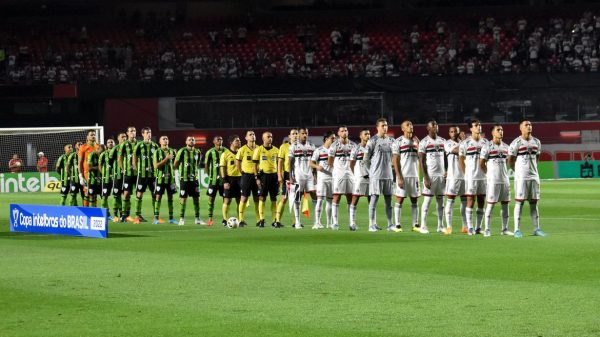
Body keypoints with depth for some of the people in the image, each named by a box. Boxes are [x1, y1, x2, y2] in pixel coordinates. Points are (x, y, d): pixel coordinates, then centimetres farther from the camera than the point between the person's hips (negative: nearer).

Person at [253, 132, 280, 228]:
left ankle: (274, 221, 8)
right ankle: (261, 220, 0)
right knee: (262, 198, -3)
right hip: (263, 175, -3)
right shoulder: (258, 150, 1)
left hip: (274, 175, 3)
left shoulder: (276, 150, 10)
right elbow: (255, 165, 0)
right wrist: (257, 177, -7)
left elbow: (278, 164, 14)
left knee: (274, 199, 4)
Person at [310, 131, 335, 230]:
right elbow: (311, 163, -3)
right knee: (320, 199, -12)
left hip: (332, 177, 5)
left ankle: (329, 223, 16)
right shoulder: (319, 150, -1)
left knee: (330, 200, 9)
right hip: (322, 177, -5)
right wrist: (317, 166, -23)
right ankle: (317, 222, -16)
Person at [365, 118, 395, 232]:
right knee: (374, 198, -5)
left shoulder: (390, 140, 11)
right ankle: (372, 224, -4)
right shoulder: (372, 141, -5)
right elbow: (366, 158, -4)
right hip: (376, 175, -5)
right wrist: (371, 170, -4)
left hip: (388, 174, 5)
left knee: (388, 199, 7)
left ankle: (390, 223, 10)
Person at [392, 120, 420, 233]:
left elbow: (420, 157, 6)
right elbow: (395, 161, -7)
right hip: (403, 175, -5)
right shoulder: (398, 142, -3)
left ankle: (415, 224, 9)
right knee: (400, 199, -3)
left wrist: (417, 144, -3)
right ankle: (397, 225, -1)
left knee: (414, 200, 6)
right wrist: (399, 177, -13)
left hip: (414, 175, 5)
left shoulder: (416, 141, 13)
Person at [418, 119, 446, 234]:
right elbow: (422, 161, -7)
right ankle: (423, 226, -1)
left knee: (440, 200, 7)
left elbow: (445, 159, 16)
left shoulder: (442, 141, 12)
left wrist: (447, 173, 8)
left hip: (441, 175, 5)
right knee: (427, 200, -5)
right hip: (430, 175, -5)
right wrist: (425, 178, -13)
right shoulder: (424, 142, -4)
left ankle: (440, 226, 11)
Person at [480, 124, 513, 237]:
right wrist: (489, 174, 4)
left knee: (505, 204, 6)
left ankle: (505, 229, 12)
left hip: (505, 180, 6)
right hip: (493, 180, -6)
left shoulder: (505, 147, 11)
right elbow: (481, 163, -2)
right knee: (490, 204, -5)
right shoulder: (487, 147, -6)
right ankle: (487, 229, -1)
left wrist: (506, 174, 14)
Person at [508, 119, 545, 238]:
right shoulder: (516, 143, -7)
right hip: (521, 177, -5)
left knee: (534, 203, 6)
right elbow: (510, 160, -1)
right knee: (519, 202, -4)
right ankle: (517, 230, -3)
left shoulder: (536, 142, 9)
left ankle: (536, 229, 9)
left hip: (534, 176, 5)